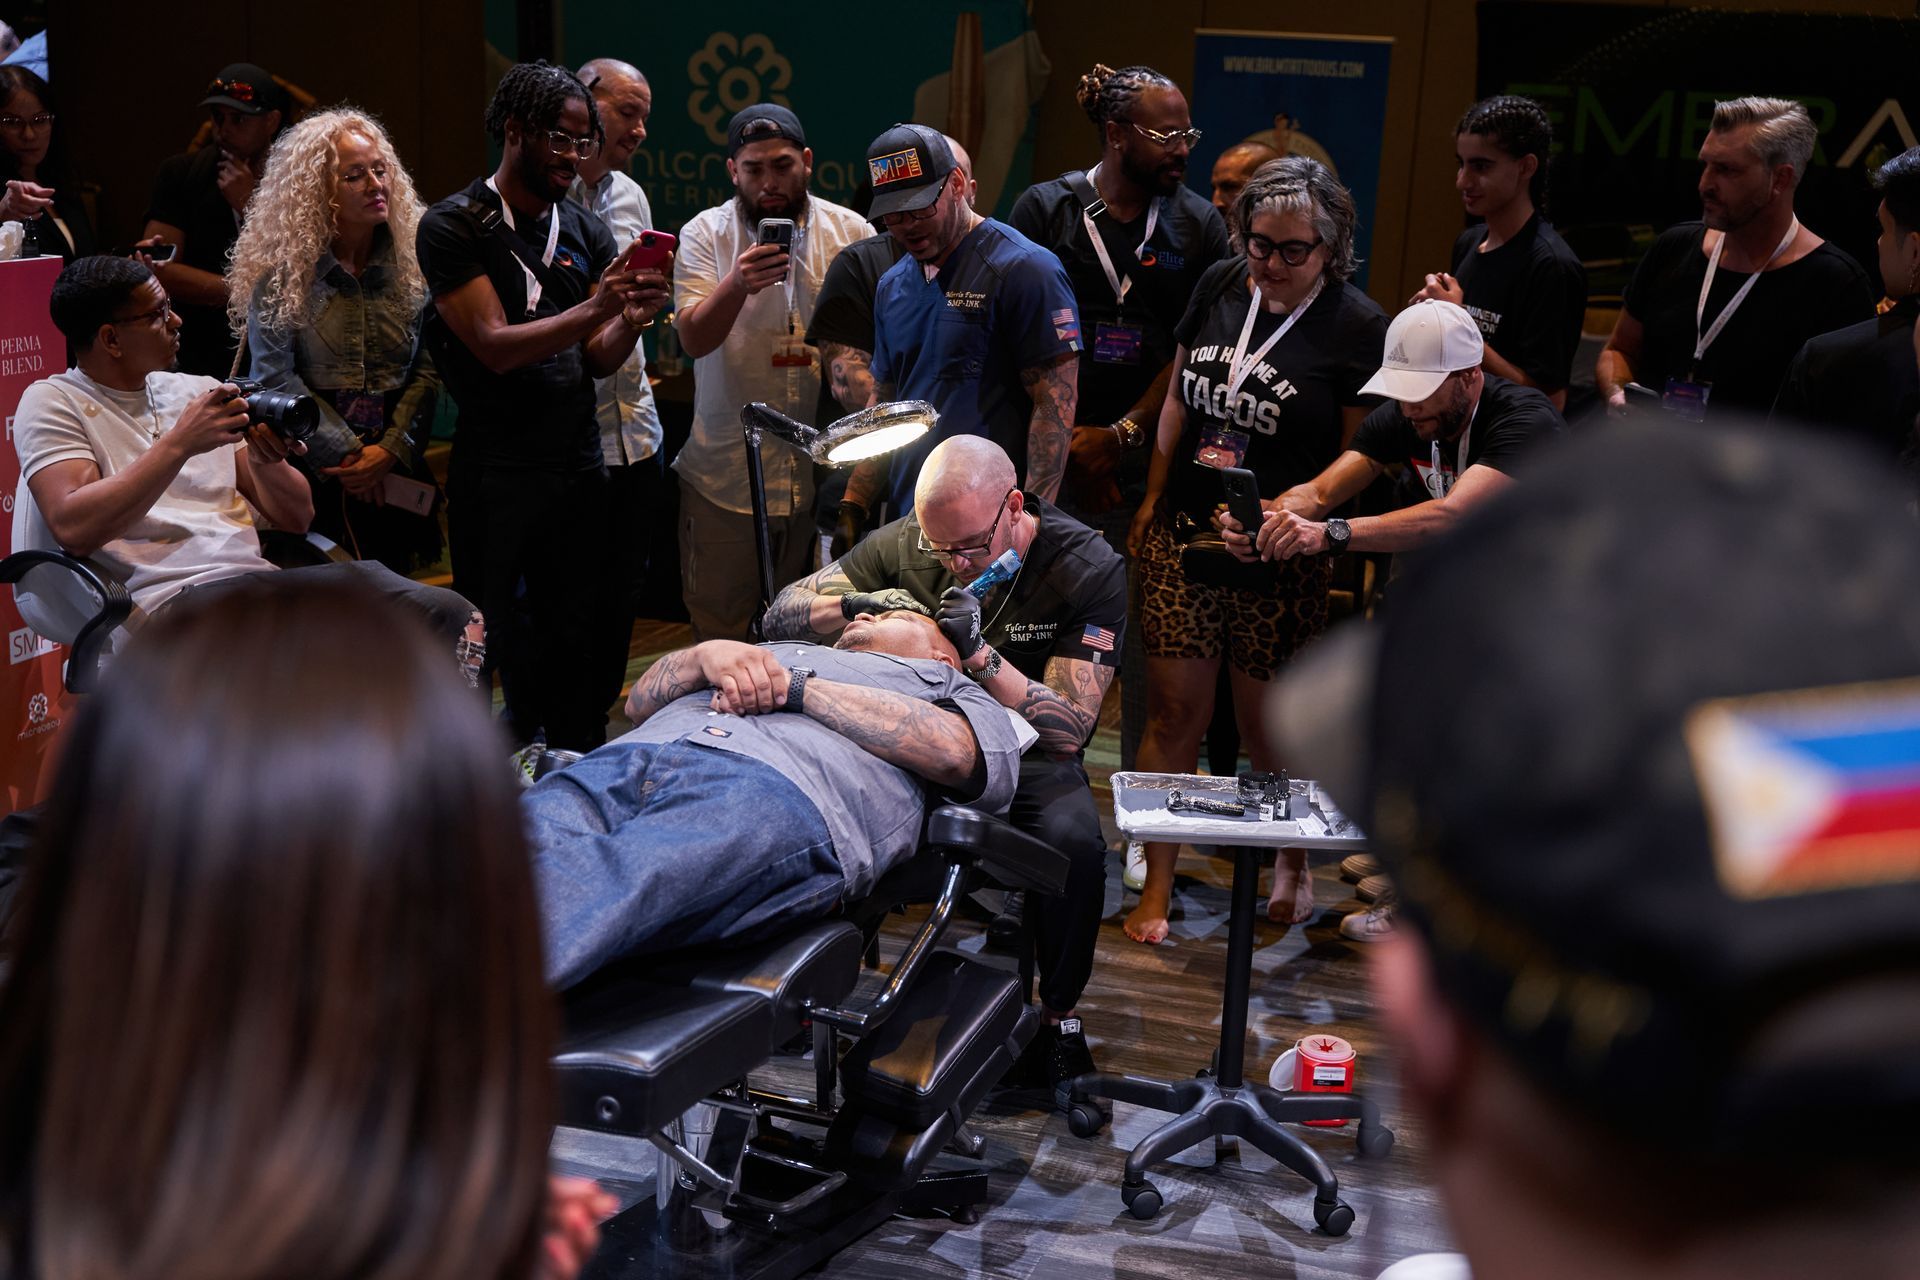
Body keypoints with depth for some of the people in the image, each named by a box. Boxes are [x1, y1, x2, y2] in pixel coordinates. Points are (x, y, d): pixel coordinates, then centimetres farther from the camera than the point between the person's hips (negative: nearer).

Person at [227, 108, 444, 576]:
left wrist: (390, 451, -10)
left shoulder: (409, 262, 4)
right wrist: (346, 455, -11)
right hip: (313, 477, -3)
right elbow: (275, 378, -8)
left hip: (394, 477, 3)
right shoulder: (282, 270, -4)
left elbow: (427, 370, 1)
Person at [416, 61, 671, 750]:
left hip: (579, 463, 5)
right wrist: (595, 309, -27)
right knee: (497, 649, 4)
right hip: (495, 470, -5)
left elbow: (598, 359, 5)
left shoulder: (586, 232, 11)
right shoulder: (454, 226, -6)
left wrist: (631, 322, -18)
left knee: (581, 642, 8)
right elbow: (495, 346, -15)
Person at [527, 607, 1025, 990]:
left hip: (778, 788, -5)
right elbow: (642, 701, 33)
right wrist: (706, 654, 10)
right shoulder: (780, 651, 47)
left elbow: (953, 751, 7)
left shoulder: (942, 681, 35)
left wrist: (798, 687, 4)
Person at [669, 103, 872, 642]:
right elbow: (693, 338, -11)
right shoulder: (704, 234, 1)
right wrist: (736, 285, -30)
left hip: (824, 471, 1)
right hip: (727, 472, 0)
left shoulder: (852, 233, 3)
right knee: (719, 633, 6)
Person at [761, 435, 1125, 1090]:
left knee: (1074, 842, -35)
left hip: (1025, 755, -2)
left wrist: (979, 653, -32)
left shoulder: (1090, 569, -15)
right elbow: (779, 616, -3)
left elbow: (1066, 730, -19)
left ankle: (1057, 1014, -9)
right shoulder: (905, 544, -7)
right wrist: (854, 605, -24)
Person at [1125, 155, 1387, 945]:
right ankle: (1156, 886, 14)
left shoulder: (1357, 325, -7)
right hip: (1183, 535, 4)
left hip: (1277, 558, -3)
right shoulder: (1220, 287, 7)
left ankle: (1291, 863, 33)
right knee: (1174, 712, 3)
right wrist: (1152, 501, 14)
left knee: (1269, 728, 7)